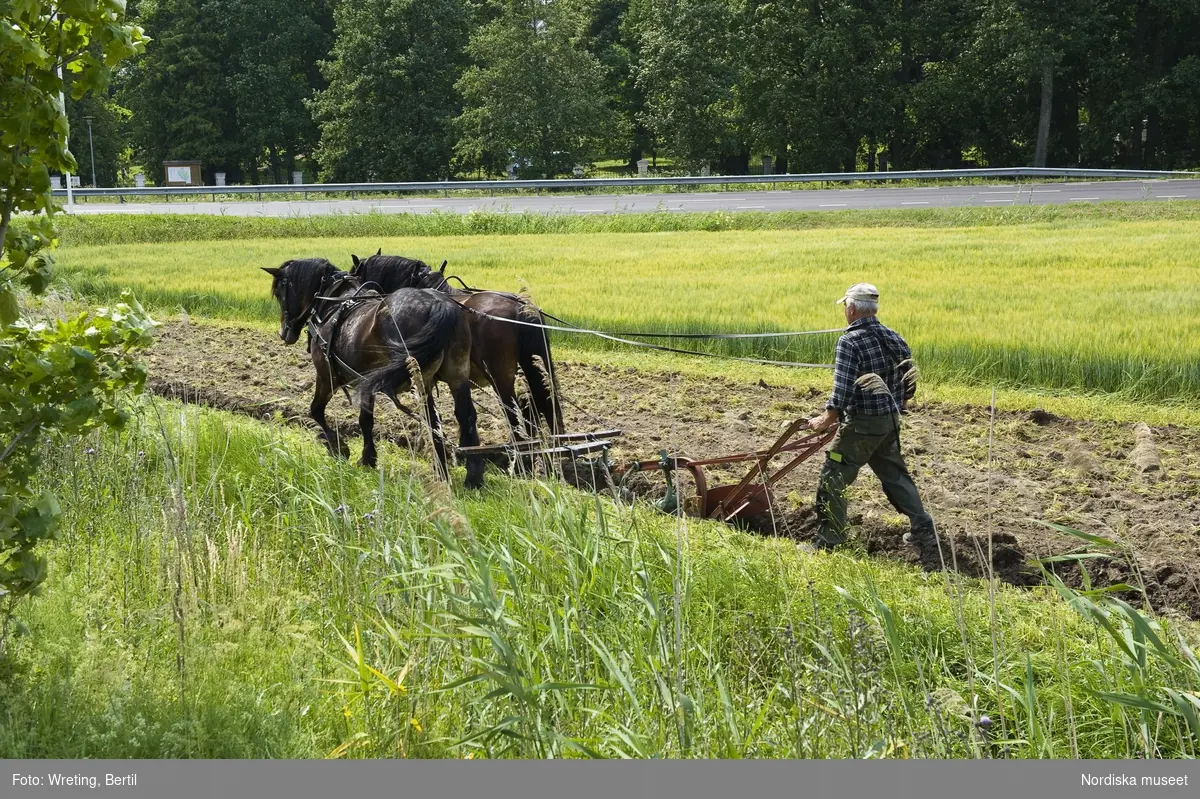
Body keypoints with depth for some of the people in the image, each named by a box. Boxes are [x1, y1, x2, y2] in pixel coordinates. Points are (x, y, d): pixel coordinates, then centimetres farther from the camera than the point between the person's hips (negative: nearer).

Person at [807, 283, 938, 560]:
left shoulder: (850, 342, -18)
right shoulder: (893, 338, 6)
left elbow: (842, 391, -22)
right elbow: (908, 383, 13)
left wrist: (827, 420, -10)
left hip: (861, 424, -8)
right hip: (890, 422, 8)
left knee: (832, 480, 3)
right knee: (896, 477, 19)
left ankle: (827, 543, 7)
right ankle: (924, 534, 17)